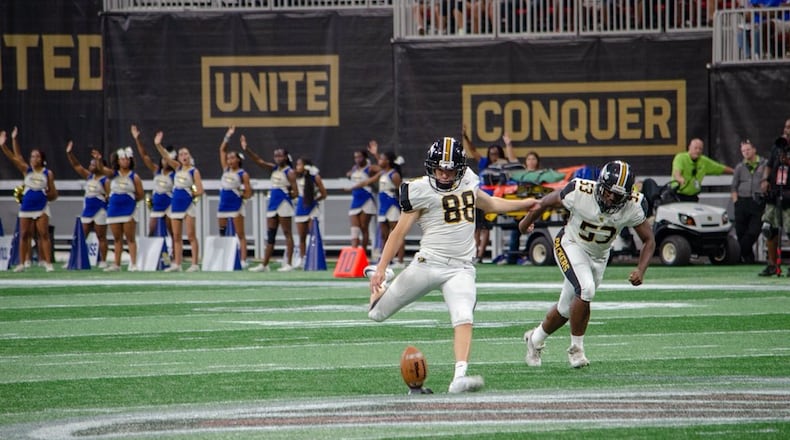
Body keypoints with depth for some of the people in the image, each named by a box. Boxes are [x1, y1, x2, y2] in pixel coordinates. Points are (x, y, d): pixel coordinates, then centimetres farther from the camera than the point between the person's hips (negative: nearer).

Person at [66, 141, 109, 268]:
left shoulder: (105, 180, -10)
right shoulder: (89, 176, 10)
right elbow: (76, 166, 9)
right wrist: (70, 153, 1)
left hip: (100, 210, -7)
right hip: (87, 210, 7)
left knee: (101, 237, 0)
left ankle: (103, 261, 4)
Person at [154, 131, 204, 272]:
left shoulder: (194, 171, -5)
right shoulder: (178, 167, 10)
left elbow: (200, 191, -10)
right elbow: (166, 156, -1)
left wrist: (188, 195, -2)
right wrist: (158, 144, -15)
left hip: (188, 204, -6)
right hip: (176, 204, 6)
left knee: (191, 236, -6)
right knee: (176, 237, 6)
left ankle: (195, 264, -6)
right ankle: (177, 264, 9)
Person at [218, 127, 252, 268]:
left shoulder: (243, 174, -4)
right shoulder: (226, 169, 11)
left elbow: (248, 192, -6)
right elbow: (222, 150, 11)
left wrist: (240, 195, -8)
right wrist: (228, 136, 7)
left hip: (236, 205, -6)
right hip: (223, 204, 6)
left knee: (240, 234, -5)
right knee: (222, 234, 7)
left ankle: (243, 261, -10)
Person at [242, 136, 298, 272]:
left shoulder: (289, 172, -8)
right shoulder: (274, 168, 12)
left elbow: (295, 193, -12)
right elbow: (260, 161, 5)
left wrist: (285, 195, 0)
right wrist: (247, 149, -5)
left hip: (284, 204, -8)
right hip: (273, 204, 8)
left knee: (287, 233, -5)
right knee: (270, 235, 8)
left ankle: (288, 264, -5)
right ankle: (264, 264, 10)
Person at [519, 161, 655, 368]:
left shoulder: (633, 206, -23)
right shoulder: (580, 192, -29)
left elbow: (648, 240, -12)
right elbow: (546, 202, -9)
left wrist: (641, 270, -29)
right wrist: (527, 221, 9)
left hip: (598, 256, 4)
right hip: (571, 245, -4)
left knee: (567, 309, 13)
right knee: (586, 289, -28)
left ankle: (535, 339, 40)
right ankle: (576, 349, -11)